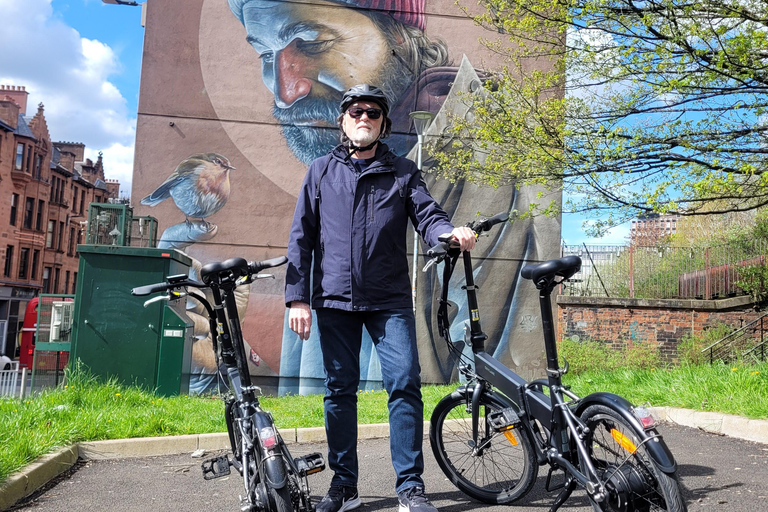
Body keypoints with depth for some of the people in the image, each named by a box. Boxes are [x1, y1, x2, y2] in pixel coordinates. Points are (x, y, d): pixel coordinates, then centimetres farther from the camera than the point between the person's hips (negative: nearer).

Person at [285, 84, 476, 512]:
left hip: (390, 300, -1)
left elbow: (427, 215, 0)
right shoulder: (322, 171, 11)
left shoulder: (403, 172, 11)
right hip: (334, 300, 1)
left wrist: (452, 233, -25)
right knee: (340, 390, 7)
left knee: (405, 385, -9)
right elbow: (302, 236, 7)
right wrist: (298, 297, -1)